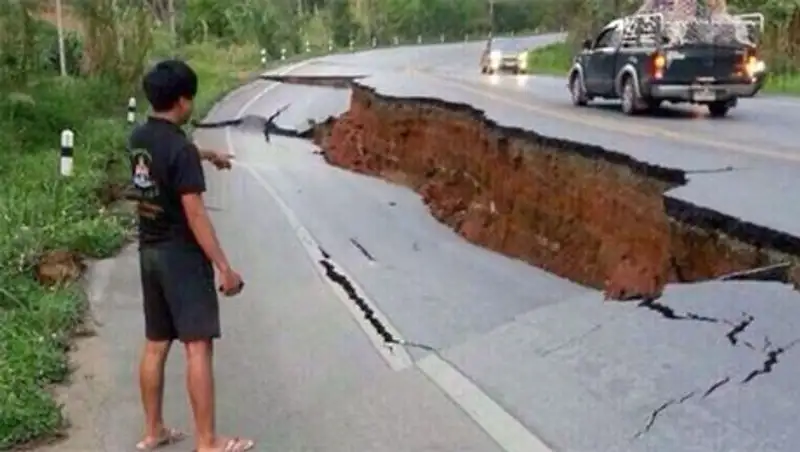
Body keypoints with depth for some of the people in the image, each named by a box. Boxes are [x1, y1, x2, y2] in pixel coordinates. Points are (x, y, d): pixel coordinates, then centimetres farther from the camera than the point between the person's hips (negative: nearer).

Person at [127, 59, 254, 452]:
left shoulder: (139, 138, 7)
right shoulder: (181, 149, -20)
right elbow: (195, 215, -22)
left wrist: (209, 155, 47)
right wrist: (224, 267, -18)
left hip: (150, 252, 9)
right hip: (181, 256, -9)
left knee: (155, 345, 15)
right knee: (198, 347, -5)